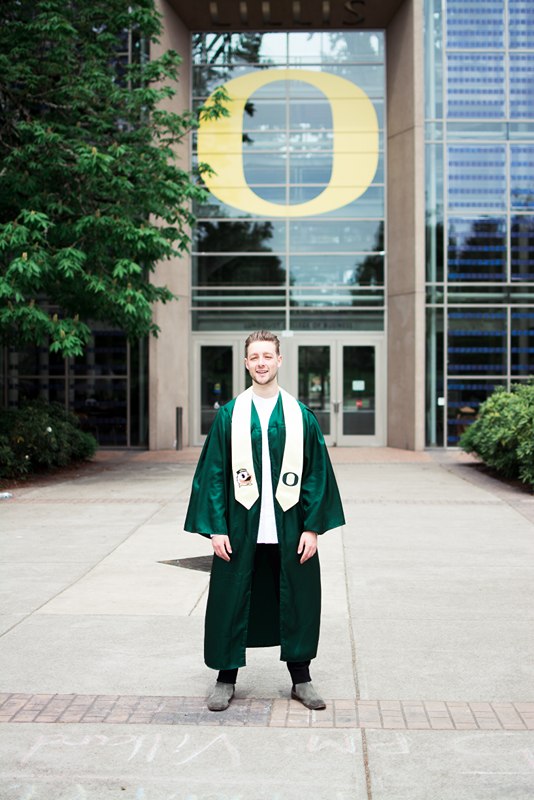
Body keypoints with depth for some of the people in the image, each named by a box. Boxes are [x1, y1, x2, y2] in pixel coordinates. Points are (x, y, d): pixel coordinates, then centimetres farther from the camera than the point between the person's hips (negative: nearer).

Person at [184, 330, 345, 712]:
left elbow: (317, 475, 3)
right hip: (241, 528, 0)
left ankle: (301, 678, 26)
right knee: (232, 602, 7)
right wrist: (216, 527, -6)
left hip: (289, 530, 1)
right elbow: (214, 473, 0)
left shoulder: (301, 415, 3)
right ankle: (226, 679, 23)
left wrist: (312, 527, -4)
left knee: (298, 602, 9)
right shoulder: (229, 414, 2)